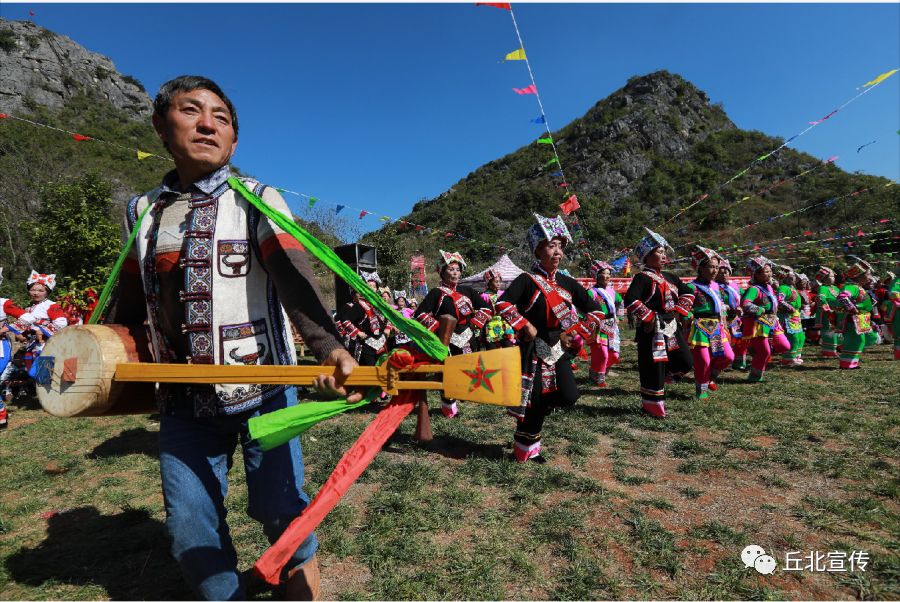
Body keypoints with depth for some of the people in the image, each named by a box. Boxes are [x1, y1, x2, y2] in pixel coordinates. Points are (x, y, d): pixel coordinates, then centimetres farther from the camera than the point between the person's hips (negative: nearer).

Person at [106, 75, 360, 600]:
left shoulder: (257, 200, -6)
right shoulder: (142, 212, 8)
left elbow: (294, 279, -23)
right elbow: (132, 300, 19)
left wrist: (330, 348, -38)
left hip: (262, 392, -4)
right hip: (183, 400, 4)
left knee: (283, 512, 4)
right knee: (191, 534, 11)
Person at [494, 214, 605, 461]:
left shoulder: (567, 283, 5)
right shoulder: (527, 280, -12)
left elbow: (596, 312, 9)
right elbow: (503, 304, -27)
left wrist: (575, 334, -1)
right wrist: (525, 326, -21)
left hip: (559, 350, 5)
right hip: (534, 350, -5)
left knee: (568, 397, -6)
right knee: (533, 403, 2)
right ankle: (527, 450, 24)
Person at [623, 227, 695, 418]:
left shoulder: (669, 277, 12)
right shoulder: (642, 277, -13)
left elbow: (688, 292, 24)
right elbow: (630, 300, -27)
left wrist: (679, 310, 10)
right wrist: (648, 316, -20)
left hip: (671, 326, 8)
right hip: (652, 330, -8)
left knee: (685, 362, 9)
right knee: (653, 366, 0)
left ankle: (659, 379, 31)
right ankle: (652, 404, 15)